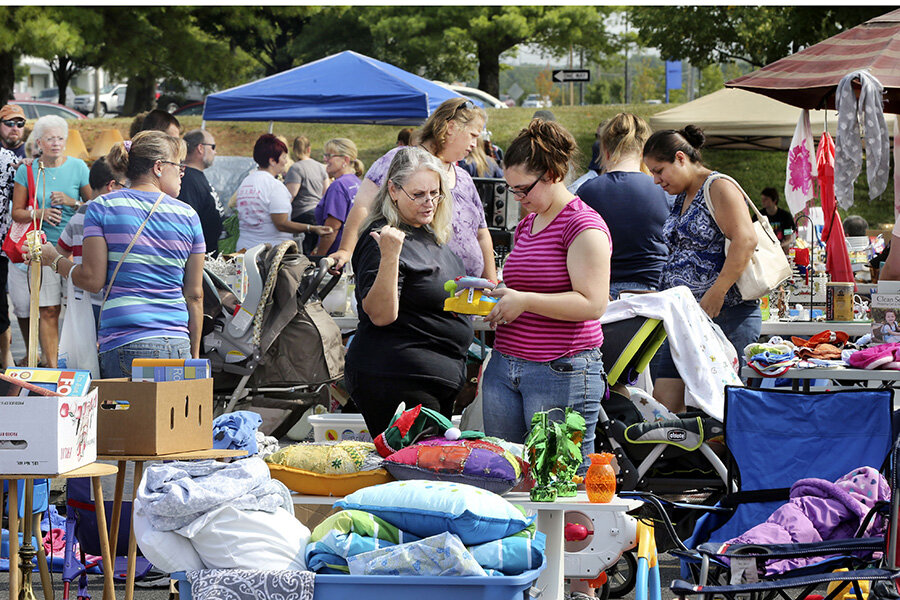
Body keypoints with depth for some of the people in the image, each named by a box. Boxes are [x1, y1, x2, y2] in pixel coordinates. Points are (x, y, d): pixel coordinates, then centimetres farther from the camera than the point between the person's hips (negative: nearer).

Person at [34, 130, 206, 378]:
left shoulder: (103, 207, 3)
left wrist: (54, 260, 16)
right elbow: (194, 295, 10)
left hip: (124, 342, -1)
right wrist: (195, 356, 18)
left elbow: (92, 280, -2)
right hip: (177, 344, 1)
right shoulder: (188, 215, 7)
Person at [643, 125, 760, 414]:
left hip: (727, 314, -9)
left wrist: (715, 295, -24)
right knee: (664, 402, 0)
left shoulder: (719, 188, -8)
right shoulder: (681, 200, 20)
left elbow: (745, 241, -20)